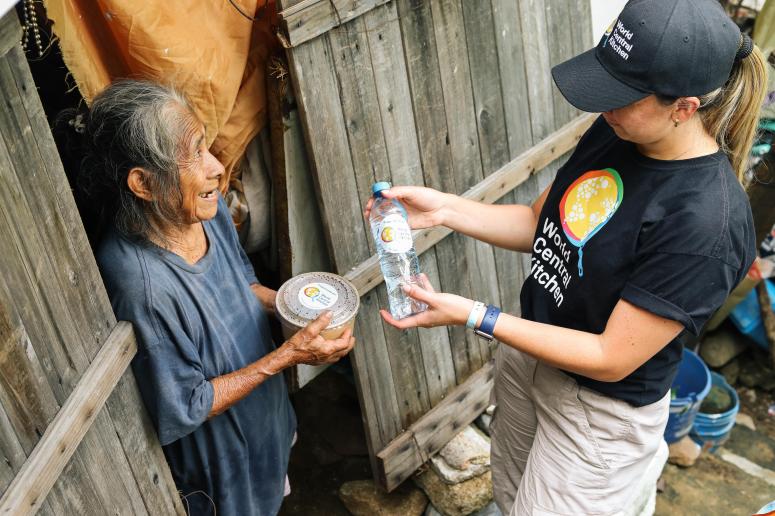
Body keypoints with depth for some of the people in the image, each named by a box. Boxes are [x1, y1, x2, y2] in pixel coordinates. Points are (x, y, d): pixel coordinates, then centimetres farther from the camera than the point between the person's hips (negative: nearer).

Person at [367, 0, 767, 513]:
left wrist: (475, 317, -28)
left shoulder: (705, 223, -32)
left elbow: (611, 359, -28)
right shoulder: (612, 134, -10)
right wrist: (444, 207, -11)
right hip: (529, 351, 7)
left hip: (601, 409, -7)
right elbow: (539, 225, 3)